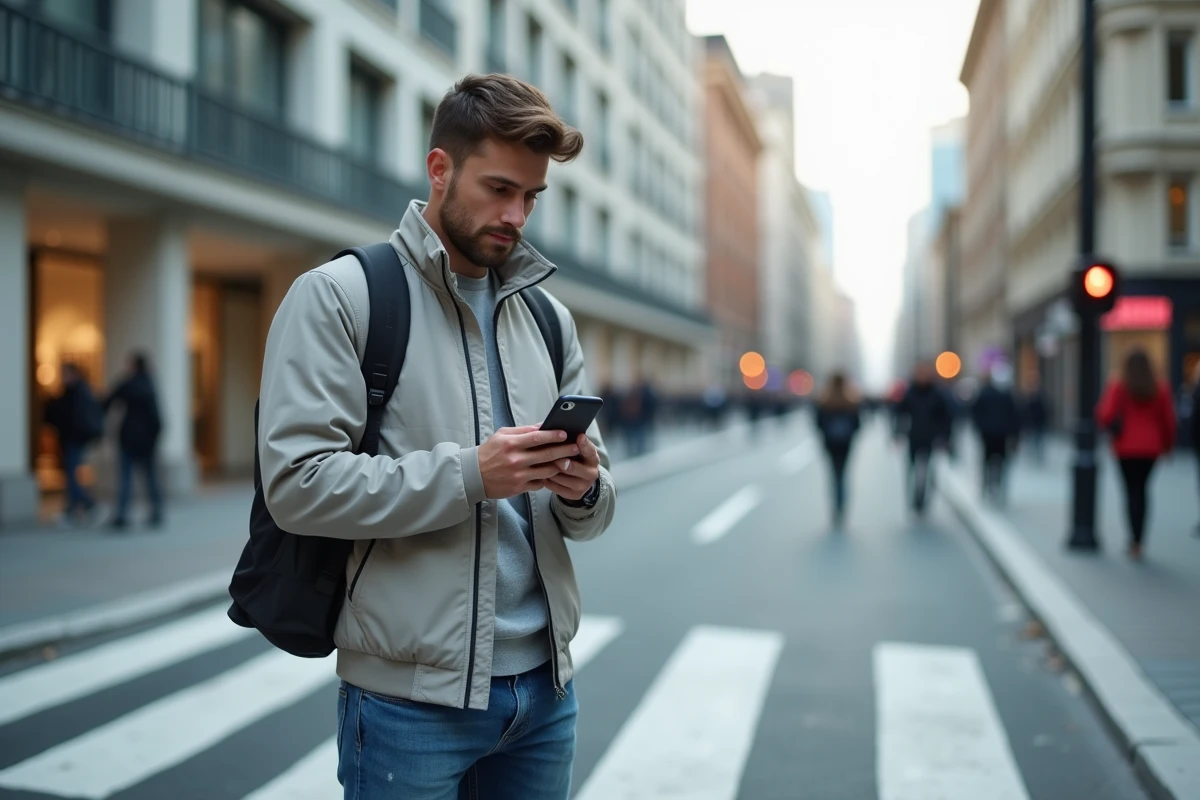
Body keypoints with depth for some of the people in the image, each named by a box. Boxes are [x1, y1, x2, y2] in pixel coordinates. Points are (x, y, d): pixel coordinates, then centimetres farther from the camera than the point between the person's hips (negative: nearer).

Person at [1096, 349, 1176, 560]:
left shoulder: (1118, 387, -8)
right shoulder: (1160, 389, 1)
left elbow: (1106, 416, -14)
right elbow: (1168, 420, 3)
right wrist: (1167, 445, 15)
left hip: (1126, 447, -3)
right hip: (1150, 447, 3)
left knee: (1132, 491, 0)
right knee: (1142, 489, 15)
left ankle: (1136, 542, -9)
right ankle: (1137, 538, 14)